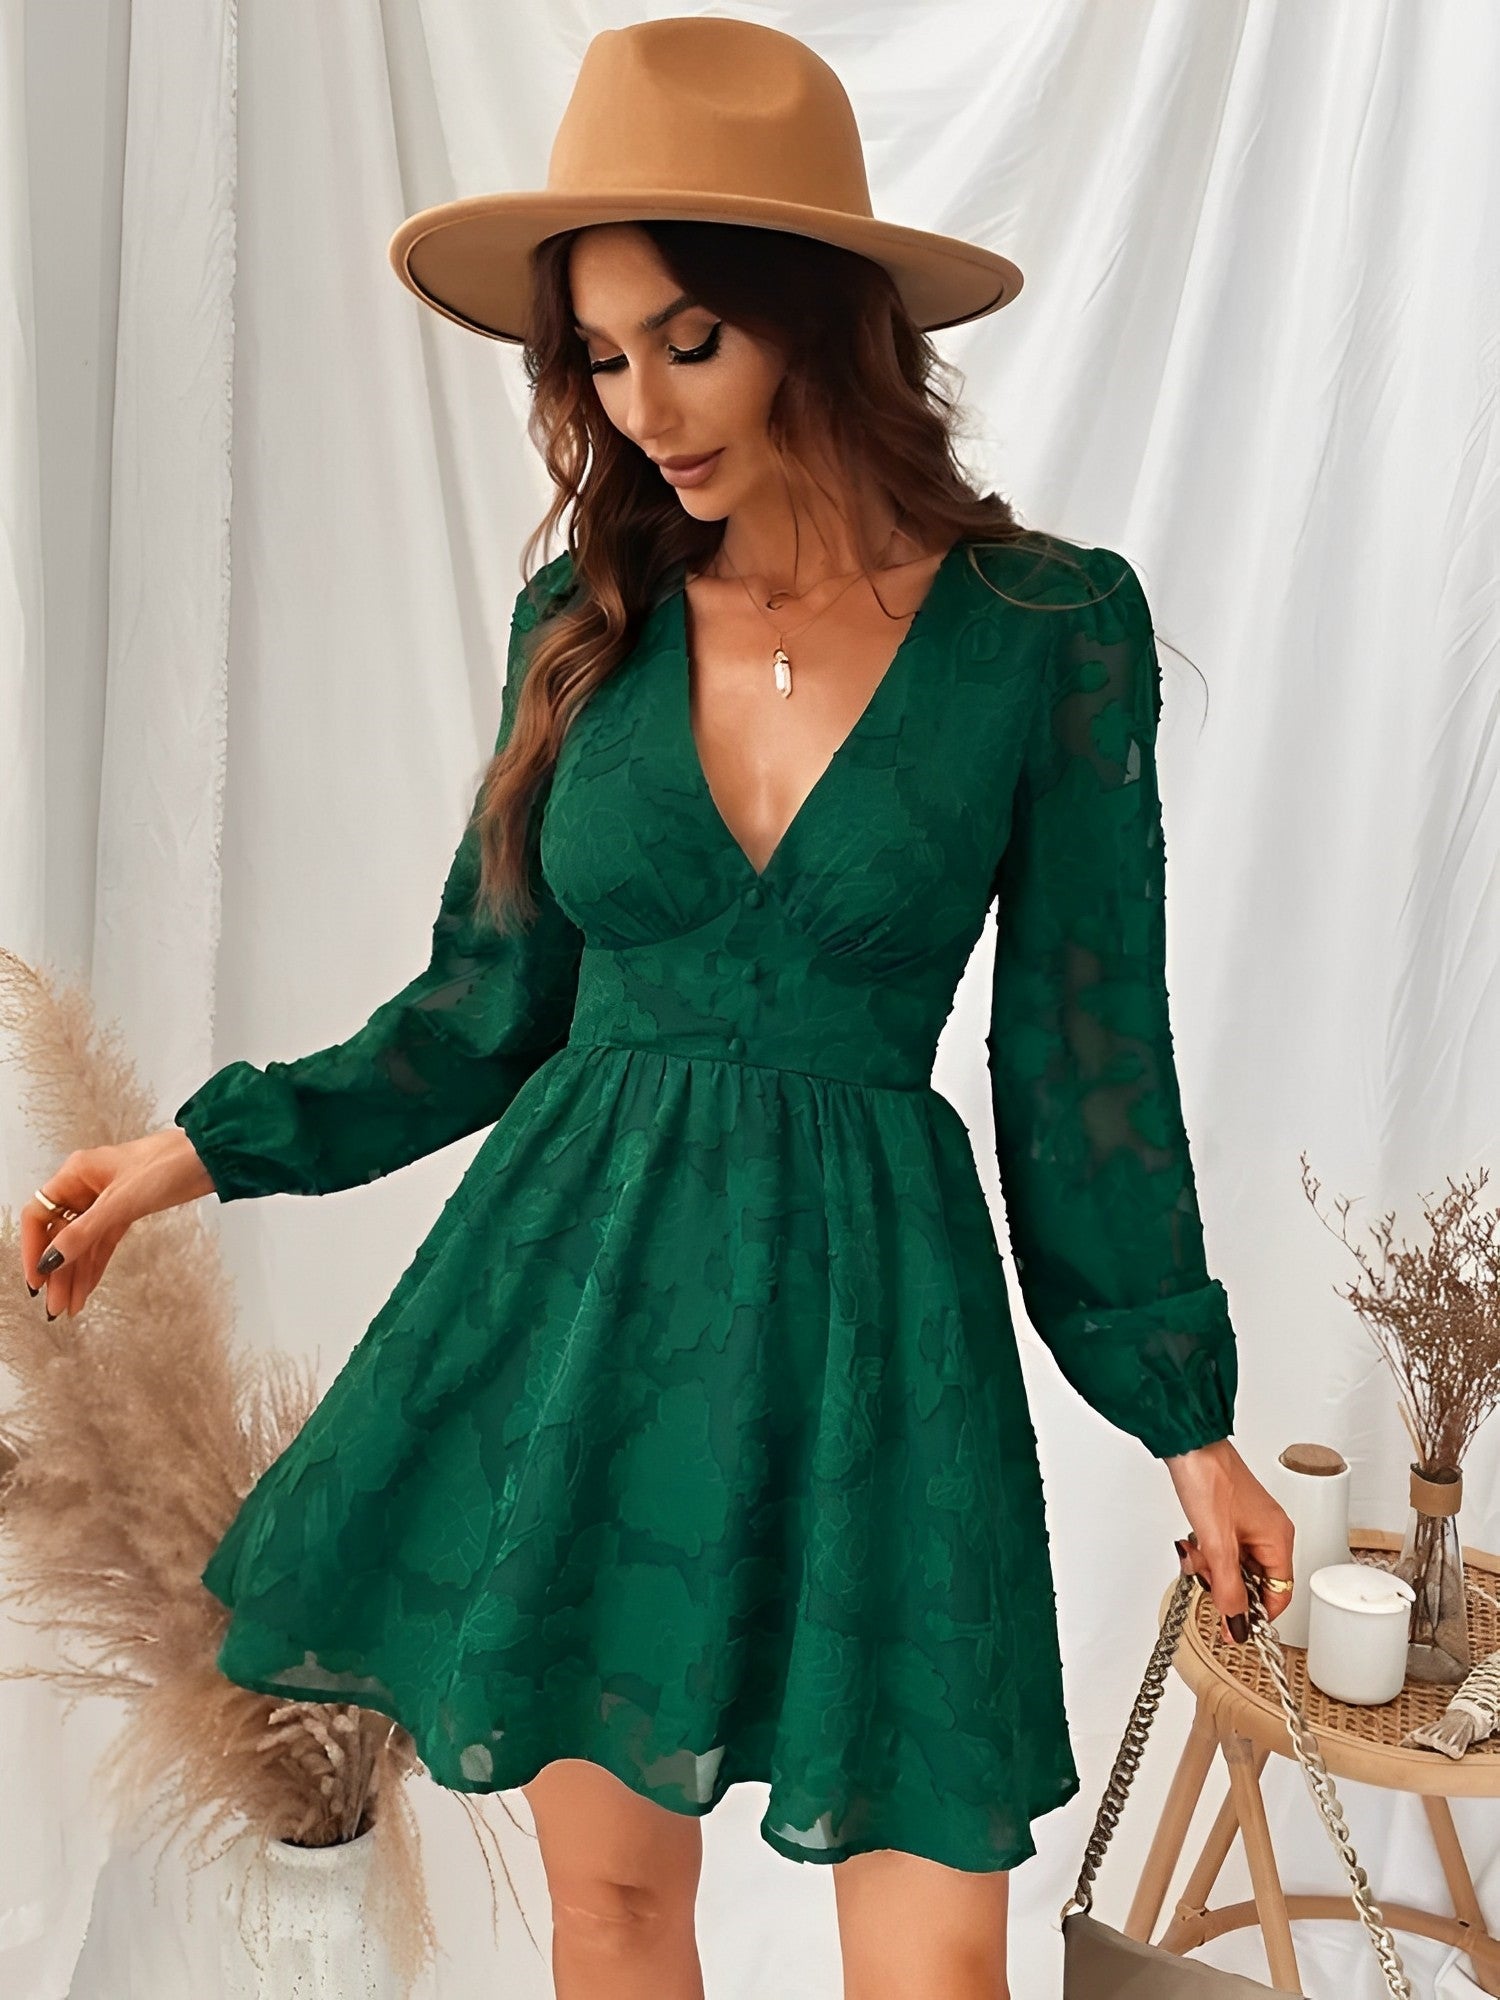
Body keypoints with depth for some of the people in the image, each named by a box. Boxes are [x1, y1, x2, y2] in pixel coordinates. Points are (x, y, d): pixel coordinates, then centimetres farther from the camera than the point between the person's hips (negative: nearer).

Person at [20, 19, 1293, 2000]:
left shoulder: (1051, 627, -7)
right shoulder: (587, 616, 0)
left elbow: (1089, 1047, -1)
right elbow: (486, 1004, 8)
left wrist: (1188, 1417, 3)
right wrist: (202, 1148, 2)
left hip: (869, 1304, -2)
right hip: (574, 1275, 3)